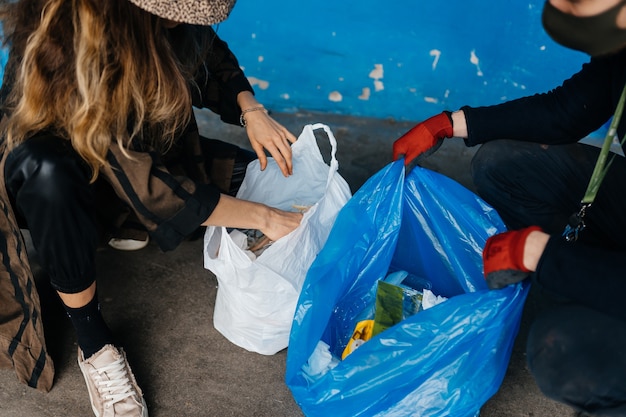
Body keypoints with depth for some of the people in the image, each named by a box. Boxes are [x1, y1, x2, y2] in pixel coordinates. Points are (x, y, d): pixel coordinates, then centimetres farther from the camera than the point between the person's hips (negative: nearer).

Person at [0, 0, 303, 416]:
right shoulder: (59, 41, -35)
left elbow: (213, 54, 4)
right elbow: (139, 180, -38)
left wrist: (252, 111, -15)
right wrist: (263, 218, -35)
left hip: (145, 147, 5)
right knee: (49, 172, -40)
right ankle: (94, 341, -20)